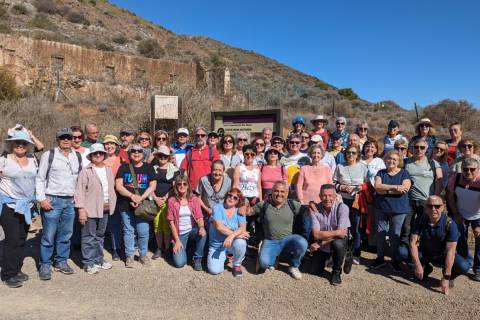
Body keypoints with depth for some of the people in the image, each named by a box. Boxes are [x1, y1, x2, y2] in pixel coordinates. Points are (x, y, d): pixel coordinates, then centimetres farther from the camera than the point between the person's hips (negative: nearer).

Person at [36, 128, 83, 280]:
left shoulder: (78, 157, 9)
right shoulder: (49, 155, -3)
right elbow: (40, 179, -2)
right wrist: (42, 199, -10)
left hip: (70, 201, 4)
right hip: (52, 200, -4)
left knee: (65, 235, 11)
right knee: (49, 236, 0)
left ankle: (61, 261, 25)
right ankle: (45, 265, 13)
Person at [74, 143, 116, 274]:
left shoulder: (108, 170, 11)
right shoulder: (86, 171, -8)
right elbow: (80, 191, -11)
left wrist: (112, 203, 9)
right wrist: (81, 209, -15)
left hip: (105, 208, 6)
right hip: (90, 209, -6)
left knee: (100, 235, 17)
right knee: (89, 237, 2)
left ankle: (98, 259, 29)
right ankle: (88, 263, 13)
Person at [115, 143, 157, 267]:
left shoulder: (148, 167, 6)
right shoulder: (124, 167, 5)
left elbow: (153, 185, 0)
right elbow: (118, 186, -2)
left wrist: (141, 198, -12)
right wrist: (132, 195, -16)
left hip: (142, 204, 0)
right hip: (126, 205, 0)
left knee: (143, 231, -2)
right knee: (128, 230, 6)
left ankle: (143, 255, 17)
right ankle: (129, 256, 20)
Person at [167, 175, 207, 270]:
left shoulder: (194, 199, -2)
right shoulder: (172, 200, -7)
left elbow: (199, 217, -6)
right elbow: (171, 222, -6)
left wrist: (202, 227, -29)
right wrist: (177, 241, -11)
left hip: (193, 230, 1)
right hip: (180, 233, -1)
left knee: (203, 233, -34)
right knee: (179, 263, -17)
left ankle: (197, 259, -10)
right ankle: (182, 248, 19)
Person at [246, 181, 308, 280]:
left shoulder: (293, 205, 1)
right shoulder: (264, 204, 2)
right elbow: (249, 211, 11)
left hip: (287, 239, 1)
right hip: (270, 241, 0)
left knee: (302, 243, -31)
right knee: (264, 263, -25)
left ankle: (294, 266, 2)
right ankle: (274, 257, 16)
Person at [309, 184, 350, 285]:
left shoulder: (342, 208, -18)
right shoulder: (315, 209, -14)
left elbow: (342, 233, -24)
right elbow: (316, 235, -19)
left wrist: (320, 243, -21)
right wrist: (336, 232, -26)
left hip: (338, 243, -2)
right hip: (321, 247, 2)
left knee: (338, 243, -34)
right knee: (317, 271, -8)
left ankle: (336, 271, -6)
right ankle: (323, 259, 29)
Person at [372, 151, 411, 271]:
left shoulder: (404, 173, 1)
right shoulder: (381, 173, 7)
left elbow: (404, 189, -15)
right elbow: (377, 186, -9)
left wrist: (384, 190, -12)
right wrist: (395, 187, -17)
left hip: (398, 209, -2)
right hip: (381, 208, 2)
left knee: (395, 235, 5)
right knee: (380, 233, 8)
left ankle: (395, 260, 20)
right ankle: (380, 258, 22)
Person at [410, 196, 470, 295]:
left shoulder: (450, 224, -24)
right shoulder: (421, 221, -17)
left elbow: (450, 251, -29)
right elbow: (413, 242, -21)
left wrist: (446, 278, -33)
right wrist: (417, 265, -36)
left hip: (442, 255, -2)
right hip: (425, 253, 2)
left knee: (464, 266, -31)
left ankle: (450, 276, 7)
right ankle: (426, 269, 5)